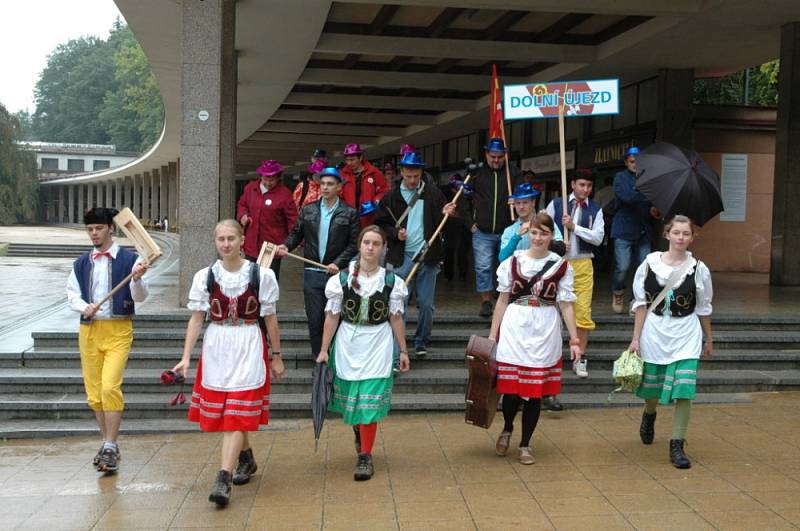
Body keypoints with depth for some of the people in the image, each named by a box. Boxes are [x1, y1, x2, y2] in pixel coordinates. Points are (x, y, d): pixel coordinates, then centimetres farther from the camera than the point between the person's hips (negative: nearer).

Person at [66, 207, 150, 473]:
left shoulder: (130, 259, -3)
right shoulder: (81, 263, 10)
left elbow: (140, 297, -7)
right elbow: (72, 294, 13)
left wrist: (137, 278, -28)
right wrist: (83, 307, -8)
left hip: (118, 331, -5)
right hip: (89, 330, 5)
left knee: (110, 387, -17)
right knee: (94, 392, 9)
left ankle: (111, 448, -8)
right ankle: (108, 444, 24)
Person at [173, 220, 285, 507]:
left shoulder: (262, 275, -4)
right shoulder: (204, 276, 1)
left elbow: (270, 318, 3)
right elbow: (196, 318, 2)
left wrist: (276, 356, 6)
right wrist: (186, 357, -4)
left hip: (249, 347, -3)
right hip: (216, 348, 3)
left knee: (237, 412, -8)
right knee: (221, 411, 11)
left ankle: (224, 478, -9)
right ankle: (246, 458, 34)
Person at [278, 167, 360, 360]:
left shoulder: (349, 213, -1)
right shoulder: (308, 210, 9)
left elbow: (354, 244, -4)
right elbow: (296, 233, 12)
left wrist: (338, 263, -14)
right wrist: (286, 245, -8)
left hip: (336, 273, -2)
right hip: (312, 273, 2)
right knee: (314, 320, 4)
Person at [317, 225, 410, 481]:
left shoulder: (391, 281, -2)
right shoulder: (342, 279, -3)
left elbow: (396, 318, 5)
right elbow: (332, 316, 0)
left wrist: (403, 351, 7)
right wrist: (324, 350, 0)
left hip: (378, 346, -1)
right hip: (347, 345, 1)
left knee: (369, 401, -5)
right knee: (350, 399, 14)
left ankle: (365, 455, 6)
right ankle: (359, 434, 44)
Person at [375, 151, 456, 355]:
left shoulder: (433, 194, 6)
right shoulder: (391, 197, 5)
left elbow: (440, 224, 9)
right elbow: (380, 225, 8)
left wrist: (446, 214, -12)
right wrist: (395, 233, -9)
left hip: (427, 256, 1)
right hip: (402, 258, -1)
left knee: (426, 304, 6)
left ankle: (421, 342, 23)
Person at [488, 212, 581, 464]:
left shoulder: (562, 266, 2)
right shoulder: (513, 262, 3)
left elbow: (566, 305, 4)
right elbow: (503, 300, 7)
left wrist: (574, 340, 0)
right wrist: (493, 334, 7)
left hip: (544, 332, 0)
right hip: (514, 330, 0)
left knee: (535, 391, 4)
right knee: (511, 388, 0)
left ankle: (525, 445, 20)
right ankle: (506, 430, 30)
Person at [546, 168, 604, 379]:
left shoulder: (595, 210, 5)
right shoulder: (556, 204, 3)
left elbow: (598, 237, -5)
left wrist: (574, 227, -15)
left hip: (582, 264, 1)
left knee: (583, 312, -1)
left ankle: (580, 359, 9)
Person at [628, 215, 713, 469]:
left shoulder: (698, 269, -4)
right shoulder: (650, 264, -5)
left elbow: (703, 308, 8)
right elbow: (641, 304, -1)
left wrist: (708, 339, 16)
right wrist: (636, 338, -2)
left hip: (686, 336, 0)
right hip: (655, 332, 1)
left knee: (684, 390, -9)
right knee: (652, 387, 15)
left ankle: (677, 445, 6)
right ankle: (649, 415, 50)